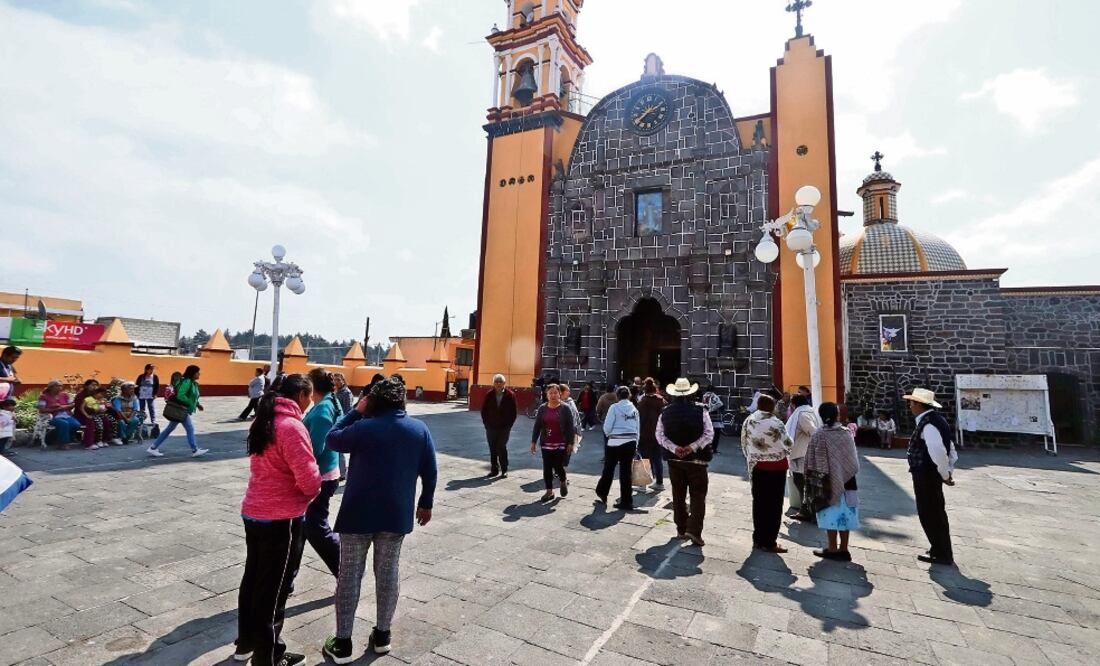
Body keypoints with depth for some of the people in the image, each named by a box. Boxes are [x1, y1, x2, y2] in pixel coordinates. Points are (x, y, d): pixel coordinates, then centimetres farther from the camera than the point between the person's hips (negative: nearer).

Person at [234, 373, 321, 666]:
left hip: (253, 511, 9)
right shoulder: (291, 426, -23)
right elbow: (309, 478, -24)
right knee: (274, 588, 7)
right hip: (281, 518, -8)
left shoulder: (263, 420, 5)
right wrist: (313, 492, -2)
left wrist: (308, 488, 8)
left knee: (253, 578, 22)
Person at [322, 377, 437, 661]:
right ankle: (382, 635, 27)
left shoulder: (364, 427, -13)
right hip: (397, 514, 3)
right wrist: (426, 503, 12)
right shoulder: (419, 428, -4)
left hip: (358, 513, -2)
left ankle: (342, 643, 18)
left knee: (349, 574, 10)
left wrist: (356, 411, 5)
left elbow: (332, 440, 4)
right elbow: (430, 471, 0)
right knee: (388, 573, 15)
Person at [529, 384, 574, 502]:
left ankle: (564, 482, 29)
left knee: (558, 466, -3)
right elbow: (537, 426, 6)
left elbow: (570, 427, -5)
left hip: (560, 444, -3)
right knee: (547, 468, 5)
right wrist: (533, 441, 3)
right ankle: (549, 491, 18)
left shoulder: (565, 409, -4)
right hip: (546, 444, 3)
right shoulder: (542, 408, 4)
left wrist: (570, 443, -10)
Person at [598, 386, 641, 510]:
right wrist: (636, 445, 15)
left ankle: (602, 493, 29)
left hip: (616, 443, -4)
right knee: (626, 471, 8)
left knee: (609, 469, 13)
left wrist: (608, 435, 12)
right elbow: (638, 428, 8)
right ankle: (626, 501, 12)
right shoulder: (634, 409, 6)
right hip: (631, 442, 4)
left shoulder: (614, 407, -7)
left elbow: (607, 427, -9)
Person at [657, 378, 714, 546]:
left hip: (674, 459, 3)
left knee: (678, 495, 14)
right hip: (696, 459, -3)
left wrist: (674, 448, -12)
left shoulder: (666, 412, -2)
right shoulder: (700, 411, -9)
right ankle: (693, 530, -5)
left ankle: (681, 529, 21)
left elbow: (660, 435, -5)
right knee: (698, 496, 5)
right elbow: (709, 434, -14)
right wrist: (692, 447, -17)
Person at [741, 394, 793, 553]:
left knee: (759, 502, 14)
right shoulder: (775, 423, -18)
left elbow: (744, 444, 6)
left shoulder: (748, 422, 0)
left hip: (757, 466, 5)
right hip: (776, 467, -5)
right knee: (774, 504, 4)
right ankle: (769, 542, 9)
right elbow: (788, 444, -7)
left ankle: (758, 539, 22)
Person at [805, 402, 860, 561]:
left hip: (829, 481, -3)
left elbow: (811, 460, -8)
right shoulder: (846, 433, -6)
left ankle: (833, 549, 12)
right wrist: (849, 473, 16)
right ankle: (843, 549, 18)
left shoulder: (818, 435, -13)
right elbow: (854, 459, 2)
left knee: (831, 514, 6)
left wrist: (816, 476, 4)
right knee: (844, 514, 11)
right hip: (846, 480, 3)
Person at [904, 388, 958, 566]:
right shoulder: (935, 419, 9)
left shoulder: (928, 424, -22)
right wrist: (949, 472, 13)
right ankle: (941, 551, 34)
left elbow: (938, 452, -31)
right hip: (930, 473, 10)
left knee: (929, 514, 3)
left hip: (925, 475, -10)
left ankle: (942, 554, 15)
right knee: (935, 513, 21)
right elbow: (951, 449, 15)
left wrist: (945, 475, -18)